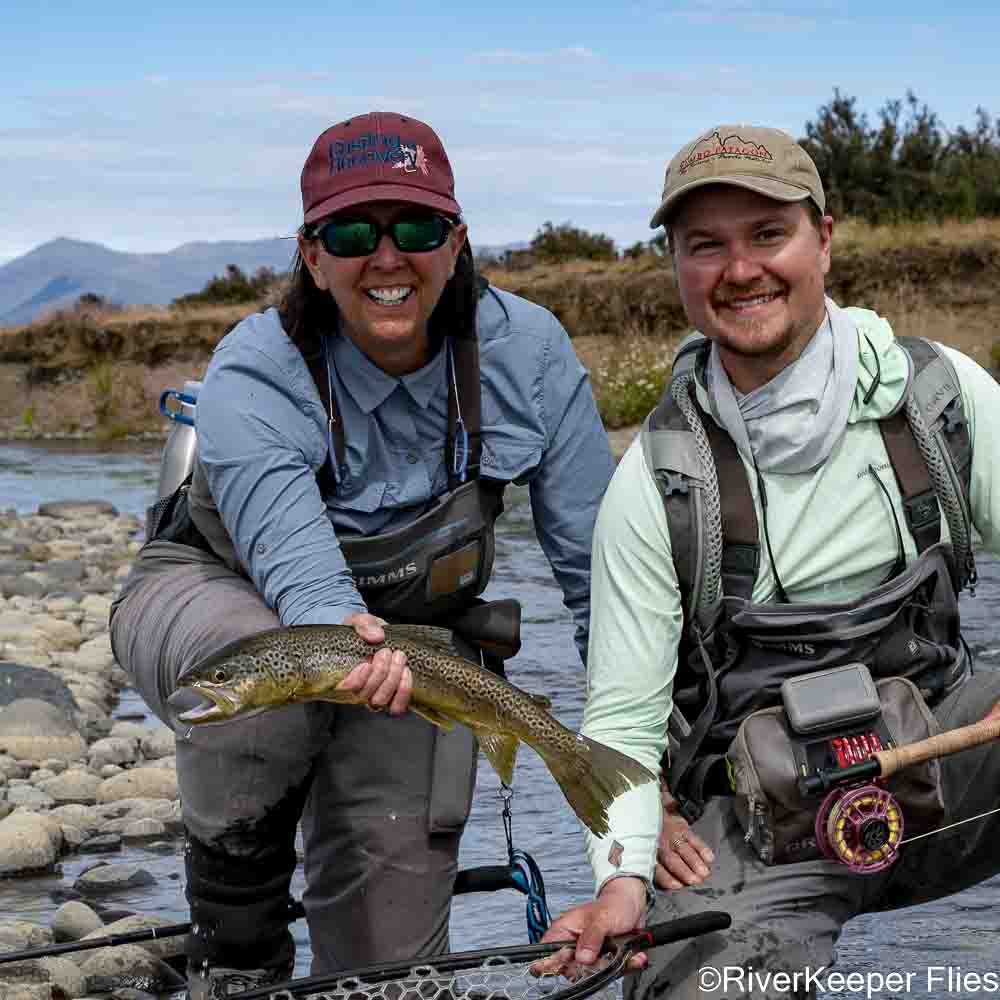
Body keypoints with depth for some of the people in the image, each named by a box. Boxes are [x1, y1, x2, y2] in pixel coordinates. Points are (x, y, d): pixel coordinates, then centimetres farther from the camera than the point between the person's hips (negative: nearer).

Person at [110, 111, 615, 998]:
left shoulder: (525, 350, -21)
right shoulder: (252, 378, -28)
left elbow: (598, 561, -16)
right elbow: (298, 564, -41)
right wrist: (348, 635, -65)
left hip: (413, 629, 3)